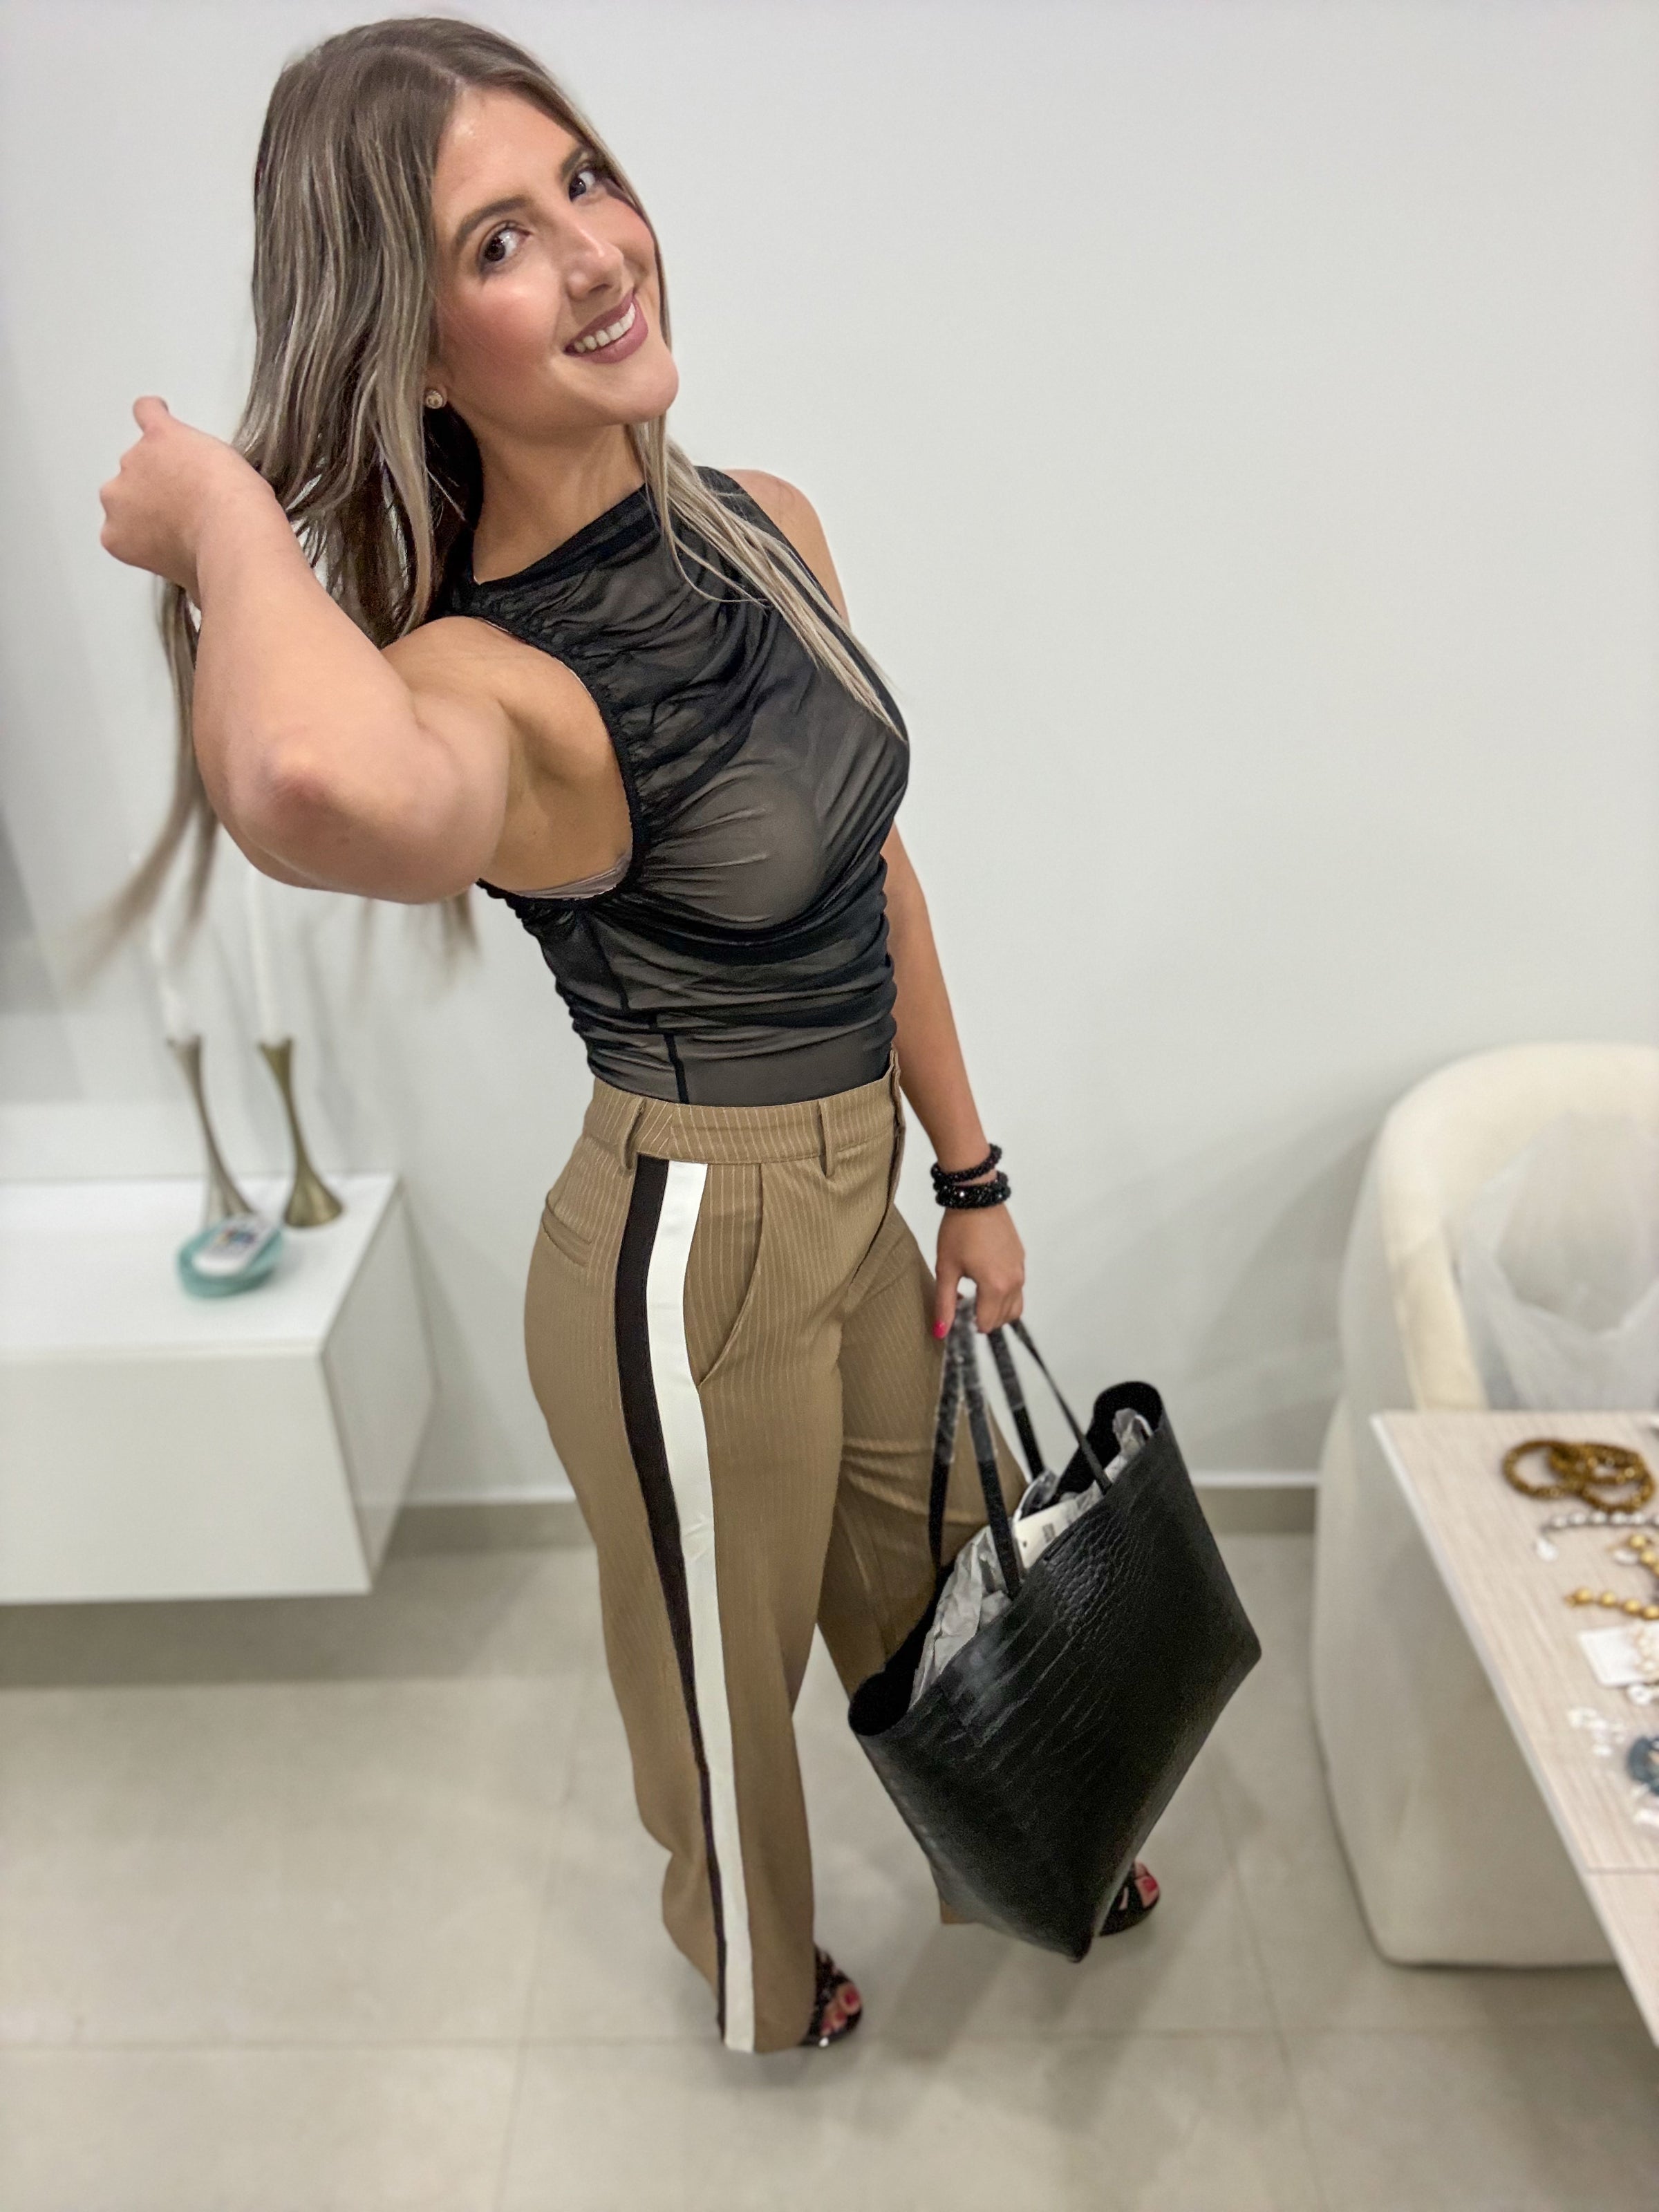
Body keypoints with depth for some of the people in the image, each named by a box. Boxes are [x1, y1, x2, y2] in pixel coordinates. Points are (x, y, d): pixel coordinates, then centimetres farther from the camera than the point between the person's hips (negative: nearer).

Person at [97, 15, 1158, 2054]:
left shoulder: (767, 523, -2)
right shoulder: (494, 683, -27)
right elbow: (322, 780, -54)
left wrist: (968, 1177, 10)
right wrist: (225, 519, -30)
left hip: (853, 1196, 7)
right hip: (692, 1264, -7)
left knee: (930, 1588, 31)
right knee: (729, 1681, 22)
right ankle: (762, 1996, 58)